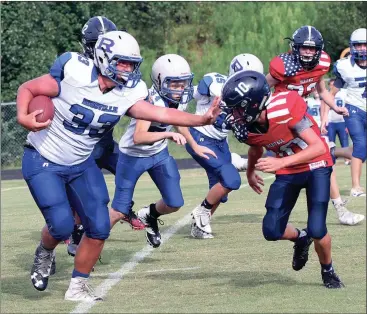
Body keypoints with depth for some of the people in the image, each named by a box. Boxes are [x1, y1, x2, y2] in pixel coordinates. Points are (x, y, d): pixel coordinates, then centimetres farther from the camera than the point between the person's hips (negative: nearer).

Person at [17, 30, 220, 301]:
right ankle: (45, 254, 19)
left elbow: (161, 113, -17)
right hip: (43, 161, -5)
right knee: (62, 226, -17)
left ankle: (78, 286, 18)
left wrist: (202, 119, -29)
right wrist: (23, 117, -32)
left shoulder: (126, 95, -9)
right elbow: (27, 89, -14)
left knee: (99, 228, -2)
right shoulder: (73, 75, -25)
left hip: (81, 164, 6)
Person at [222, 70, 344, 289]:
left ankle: (328, 271, 16)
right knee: (272, 231, -5)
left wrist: (281, 162, -40)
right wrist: (250, 172, 28)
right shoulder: (244, 126, -15)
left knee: (317, 230, -16)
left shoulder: (287, 107, -32)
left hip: (316, 166, -5)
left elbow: (319, 147, -31)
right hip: (287, 172, 5)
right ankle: (300, 238, 31)